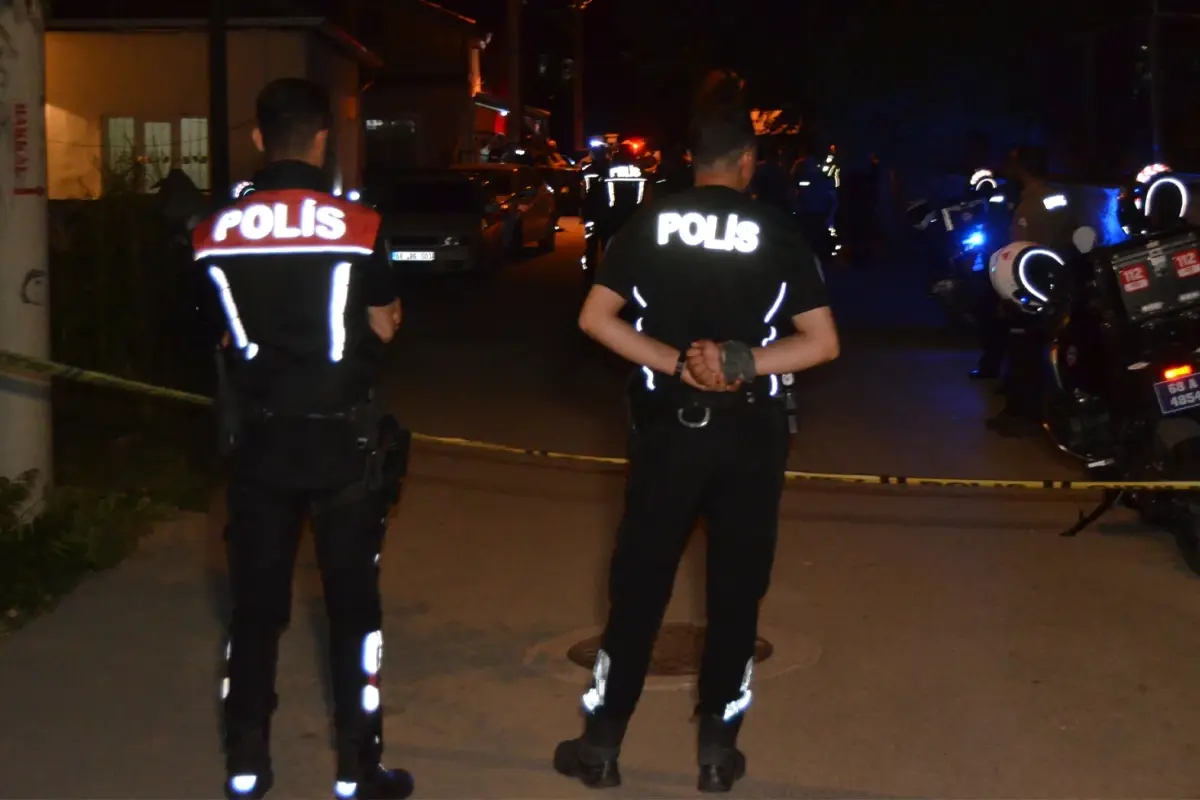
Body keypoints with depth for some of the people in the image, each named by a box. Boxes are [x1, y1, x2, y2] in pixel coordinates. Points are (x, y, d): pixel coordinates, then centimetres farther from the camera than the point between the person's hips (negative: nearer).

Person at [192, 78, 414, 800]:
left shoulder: (217, 232, -3)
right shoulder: (357, 226, -12)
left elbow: (228, 331, 6)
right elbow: (385, 329, -2)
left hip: (258, 437, 3)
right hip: (340, 438, -2)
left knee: (256, 604, 12)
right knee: (353, 605, 8)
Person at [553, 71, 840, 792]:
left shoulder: (651, 223, -1)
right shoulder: (779, 232, -4)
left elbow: (594, 317, -4)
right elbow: (822, 341, -7)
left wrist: (675, 364, -8)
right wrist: (743, 367, -10)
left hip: (669, 426, 1)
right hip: (750, 431, -1)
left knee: (639, 584, 10)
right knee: (736, 589, 11)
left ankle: (602, 744, 17)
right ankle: (719, 749, 17)